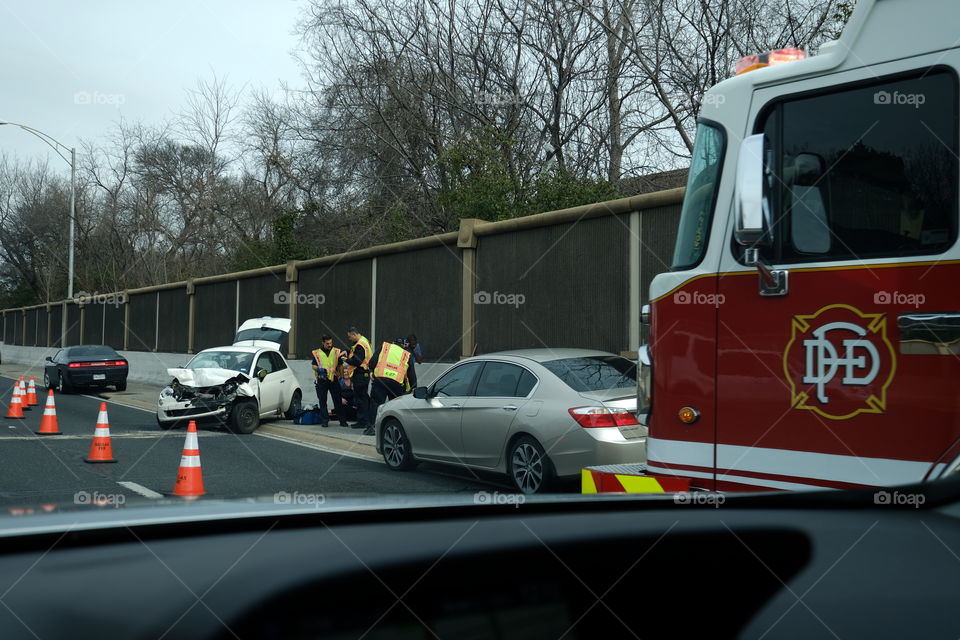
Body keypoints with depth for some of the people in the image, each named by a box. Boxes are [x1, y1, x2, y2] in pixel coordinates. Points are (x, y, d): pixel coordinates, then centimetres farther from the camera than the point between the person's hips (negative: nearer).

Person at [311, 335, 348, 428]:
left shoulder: (336, 351, 9)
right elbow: (313, 366, 6)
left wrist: (341, 375, 4)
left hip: (333, 379, 0)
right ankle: (325, 420, 8)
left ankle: (342, 420, 6)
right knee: (322, 401, 1)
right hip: (321, 379, 0)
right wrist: (318, 369, -15)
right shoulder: (317, 353, 6)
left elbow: (340, 365, 14)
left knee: (337, 400, 1)